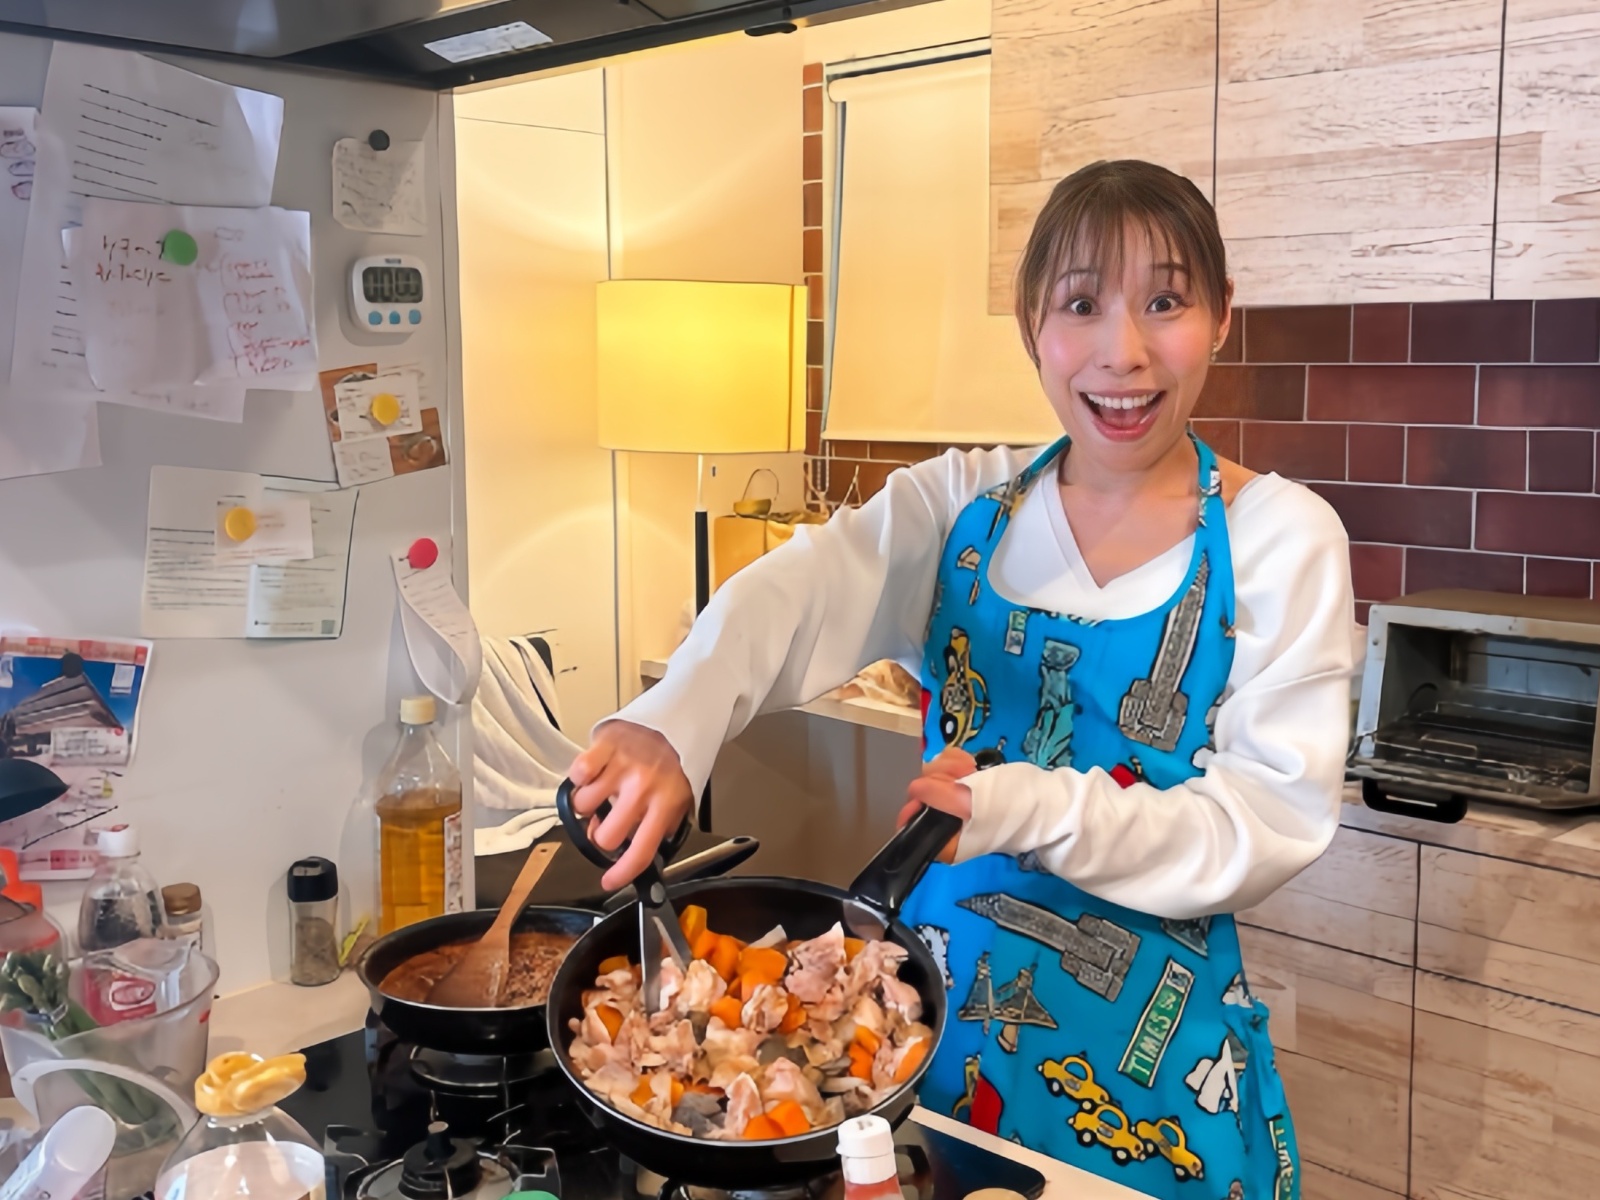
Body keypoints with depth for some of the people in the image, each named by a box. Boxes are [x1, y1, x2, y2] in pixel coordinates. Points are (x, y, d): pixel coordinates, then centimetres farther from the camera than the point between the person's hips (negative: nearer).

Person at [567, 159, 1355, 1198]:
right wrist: (670, 726, -42)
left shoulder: (1282, 539, -10)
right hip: (942, 996, 2)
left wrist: (1027, 807, -28)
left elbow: (1270, 823, -14)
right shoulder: (962, 502, -3)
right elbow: (792, 597, -22)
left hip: (1150, 1049, -2)